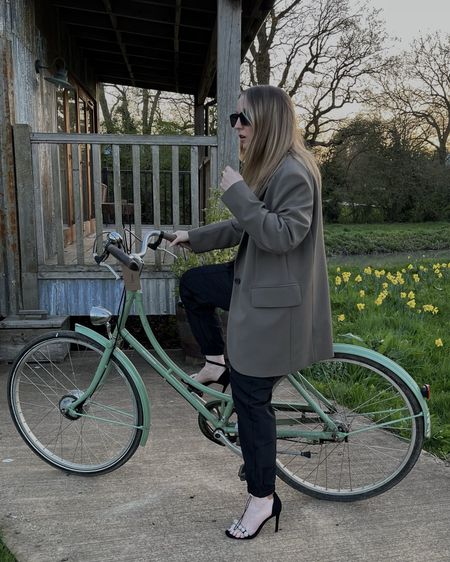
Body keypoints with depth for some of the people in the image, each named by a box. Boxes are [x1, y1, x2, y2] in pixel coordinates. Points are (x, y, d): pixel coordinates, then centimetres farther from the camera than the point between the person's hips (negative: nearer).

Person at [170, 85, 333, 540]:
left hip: (274, 301, -10)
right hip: (255, 282, 10)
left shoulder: (294, 172, -19)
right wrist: (193, 236, 19)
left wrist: (237, 194, -25)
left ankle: (263, 498, 17)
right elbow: (246, 228, 19)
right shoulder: (266, 167, 12)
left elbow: (283, 235, -27)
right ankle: (218, 364, 31)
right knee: (193, 284, 22)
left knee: (250, 399, -1)